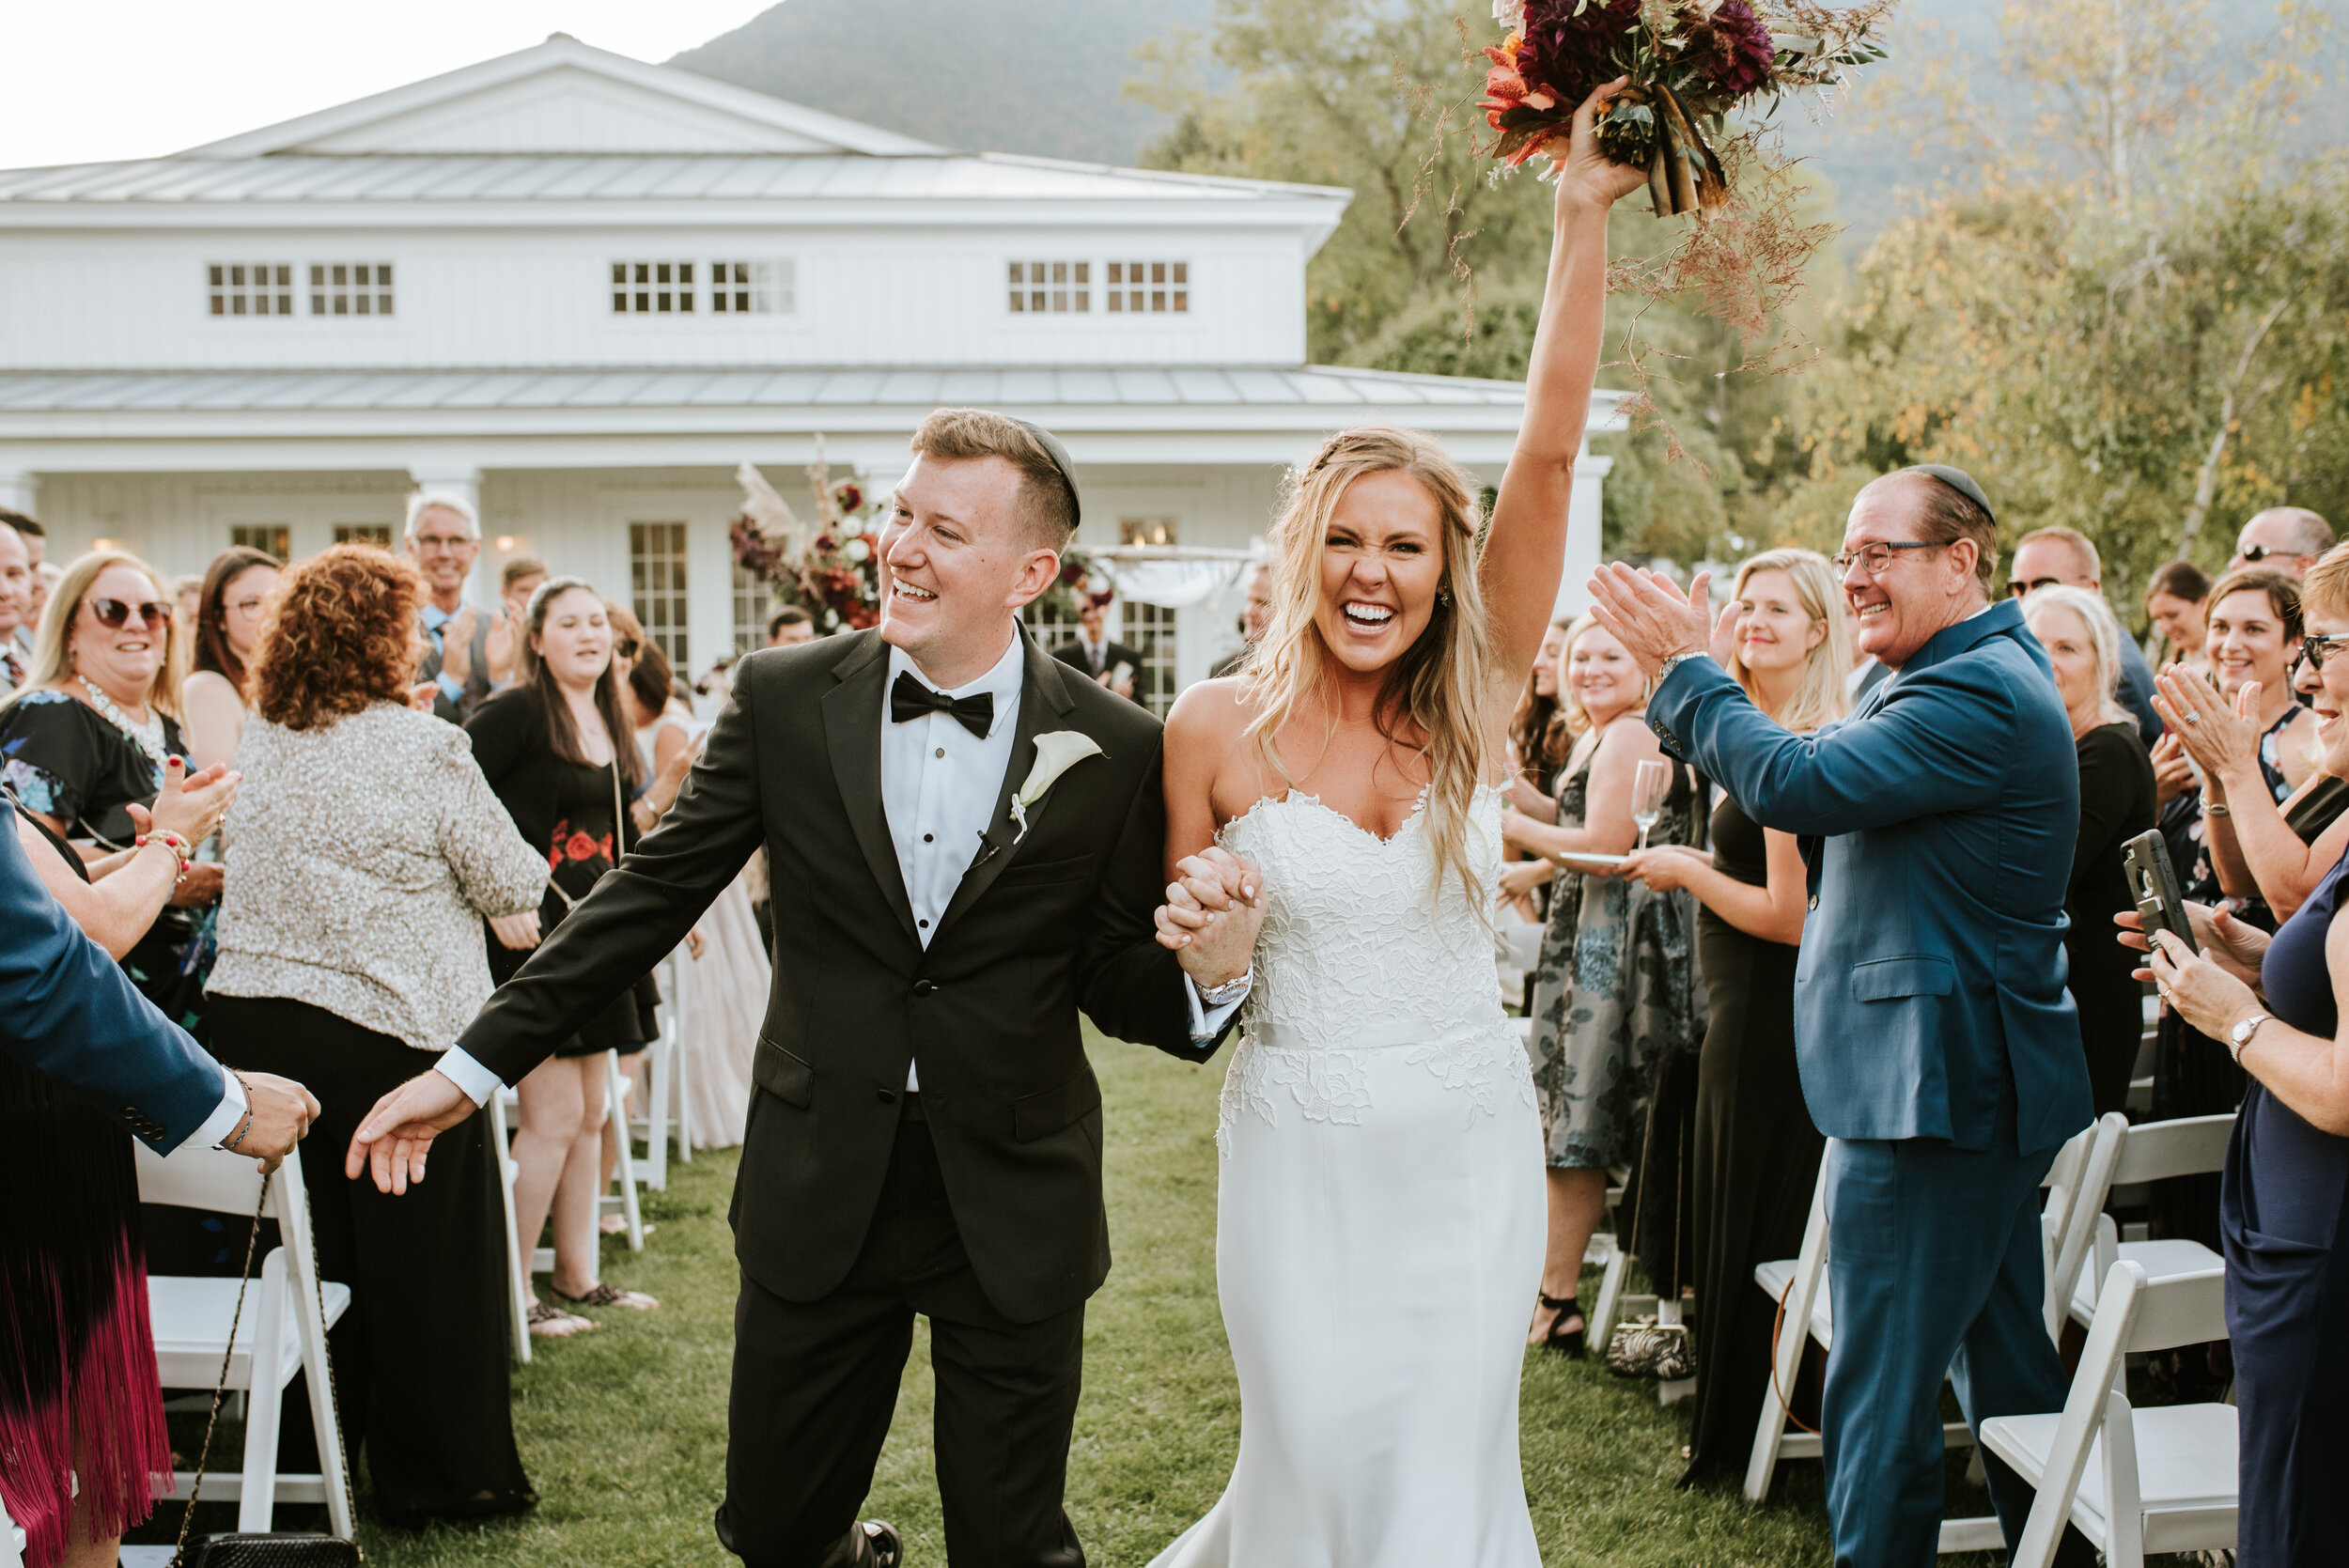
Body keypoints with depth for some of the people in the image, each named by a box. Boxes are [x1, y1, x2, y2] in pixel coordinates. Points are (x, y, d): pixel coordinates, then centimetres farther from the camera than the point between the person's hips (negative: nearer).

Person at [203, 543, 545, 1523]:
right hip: (387, 1031, -5)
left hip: (250, 1023, 5)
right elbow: (514, 889, -5)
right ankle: (438, 1477, 17)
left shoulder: (247, 745, 4)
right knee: (426, 1257, 7)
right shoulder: (424, 749, -12)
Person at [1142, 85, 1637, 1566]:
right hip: (1303, 1147, -1)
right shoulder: (1217, 728, -7)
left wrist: (1586, 218, -19)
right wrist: (1194, 925, -19)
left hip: (1469, 1139, 1)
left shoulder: (1474, 703, -5)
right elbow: (1183, 963, 5)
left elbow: (1550, 452, -14)